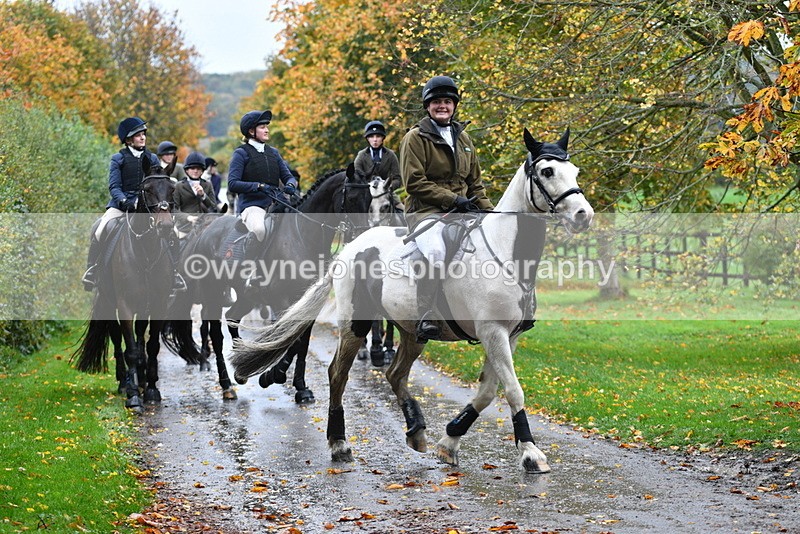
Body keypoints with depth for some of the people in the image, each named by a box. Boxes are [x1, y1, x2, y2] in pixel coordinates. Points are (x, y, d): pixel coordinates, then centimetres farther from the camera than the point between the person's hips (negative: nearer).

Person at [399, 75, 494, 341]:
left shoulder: (462, 138, 20)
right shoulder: (416, 138, 0)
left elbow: (475, 182, 24)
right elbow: (414, 182, -9)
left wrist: (489, 211, 8)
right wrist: (452, 199, -15)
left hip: (462, 212, 7)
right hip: (426, 212, -7)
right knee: (435, 254, -36)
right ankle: (426, 318, -35)